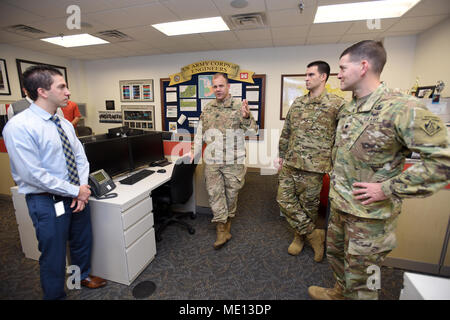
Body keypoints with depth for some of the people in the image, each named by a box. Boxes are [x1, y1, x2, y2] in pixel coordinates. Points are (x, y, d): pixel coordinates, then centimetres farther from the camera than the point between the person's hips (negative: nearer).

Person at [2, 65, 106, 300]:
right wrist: (76, 191, -17)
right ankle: (54, 295, 39)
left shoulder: (64, 124, 4)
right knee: (54, 256, 12)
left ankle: (82, 275, 52)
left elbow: (80, 157, 5)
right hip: (47, 201, -7)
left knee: (83, 242, 25)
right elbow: (34, 174, -22)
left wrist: (82, 188, -8)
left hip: (76, 194, 7)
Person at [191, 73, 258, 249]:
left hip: (233, 161, -3)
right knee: (214, 193, 3)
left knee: (231, 192, 11)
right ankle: (222, 229, 15)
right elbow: (200, 133, 15)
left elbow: (253, 130, -11)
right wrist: (194, 152, 9)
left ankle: (228, 219, 36)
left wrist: (247, 116, -31)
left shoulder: (239, 106, -2)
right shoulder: (207, 109, 11)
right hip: (211, 161, 3)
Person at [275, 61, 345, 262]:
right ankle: (314, 234, 22)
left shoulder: (337, 104, -5)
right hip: (290, 163, 6)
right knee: (284, 200, 6)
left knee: (308, 204, 8)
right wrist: (281, 155, 14)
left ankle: (300, 237, 32)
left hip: (313, 166, -6)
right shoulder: (297, 103, 13)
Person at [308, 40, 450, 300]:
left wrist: (388, 189, -23)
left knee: (360, 279, 13)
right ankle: (340, 292, 54)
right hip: (339, 204, 8)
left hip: (370, 213, -8)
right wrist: (336, 179, 11)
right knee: (335, 253, 28)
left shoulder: (404, 109, -21)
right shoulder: (349, 108, 4)